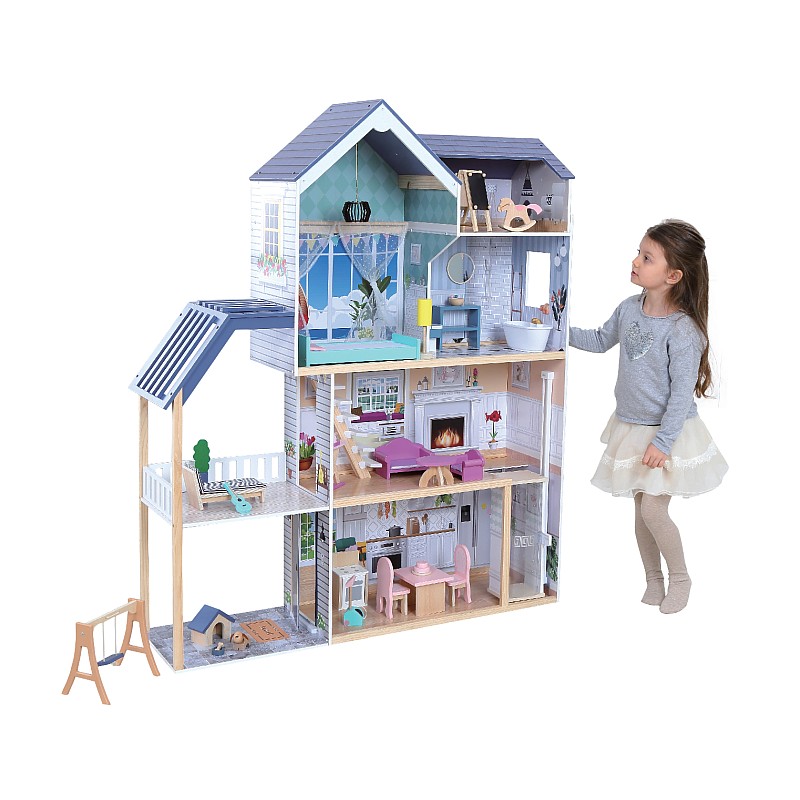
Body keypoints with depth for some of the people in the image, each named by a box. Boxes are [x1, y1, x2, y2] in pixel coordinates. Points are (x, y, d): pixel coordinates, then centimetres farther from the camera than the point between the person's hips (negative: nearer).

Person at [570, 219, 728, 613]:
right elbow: (601, 340, 16)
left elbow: (682, 392, -21)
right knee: (640, 508, 13)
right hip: (631, 427, 6)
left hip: (667, 432, -6)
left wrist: (662, 441, -20)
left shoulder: (682, 330, -23)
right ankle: (653, 578, 31)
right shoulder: (629, 308, -3)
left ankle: (680, 577, 18)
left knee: (653, 510, -6)